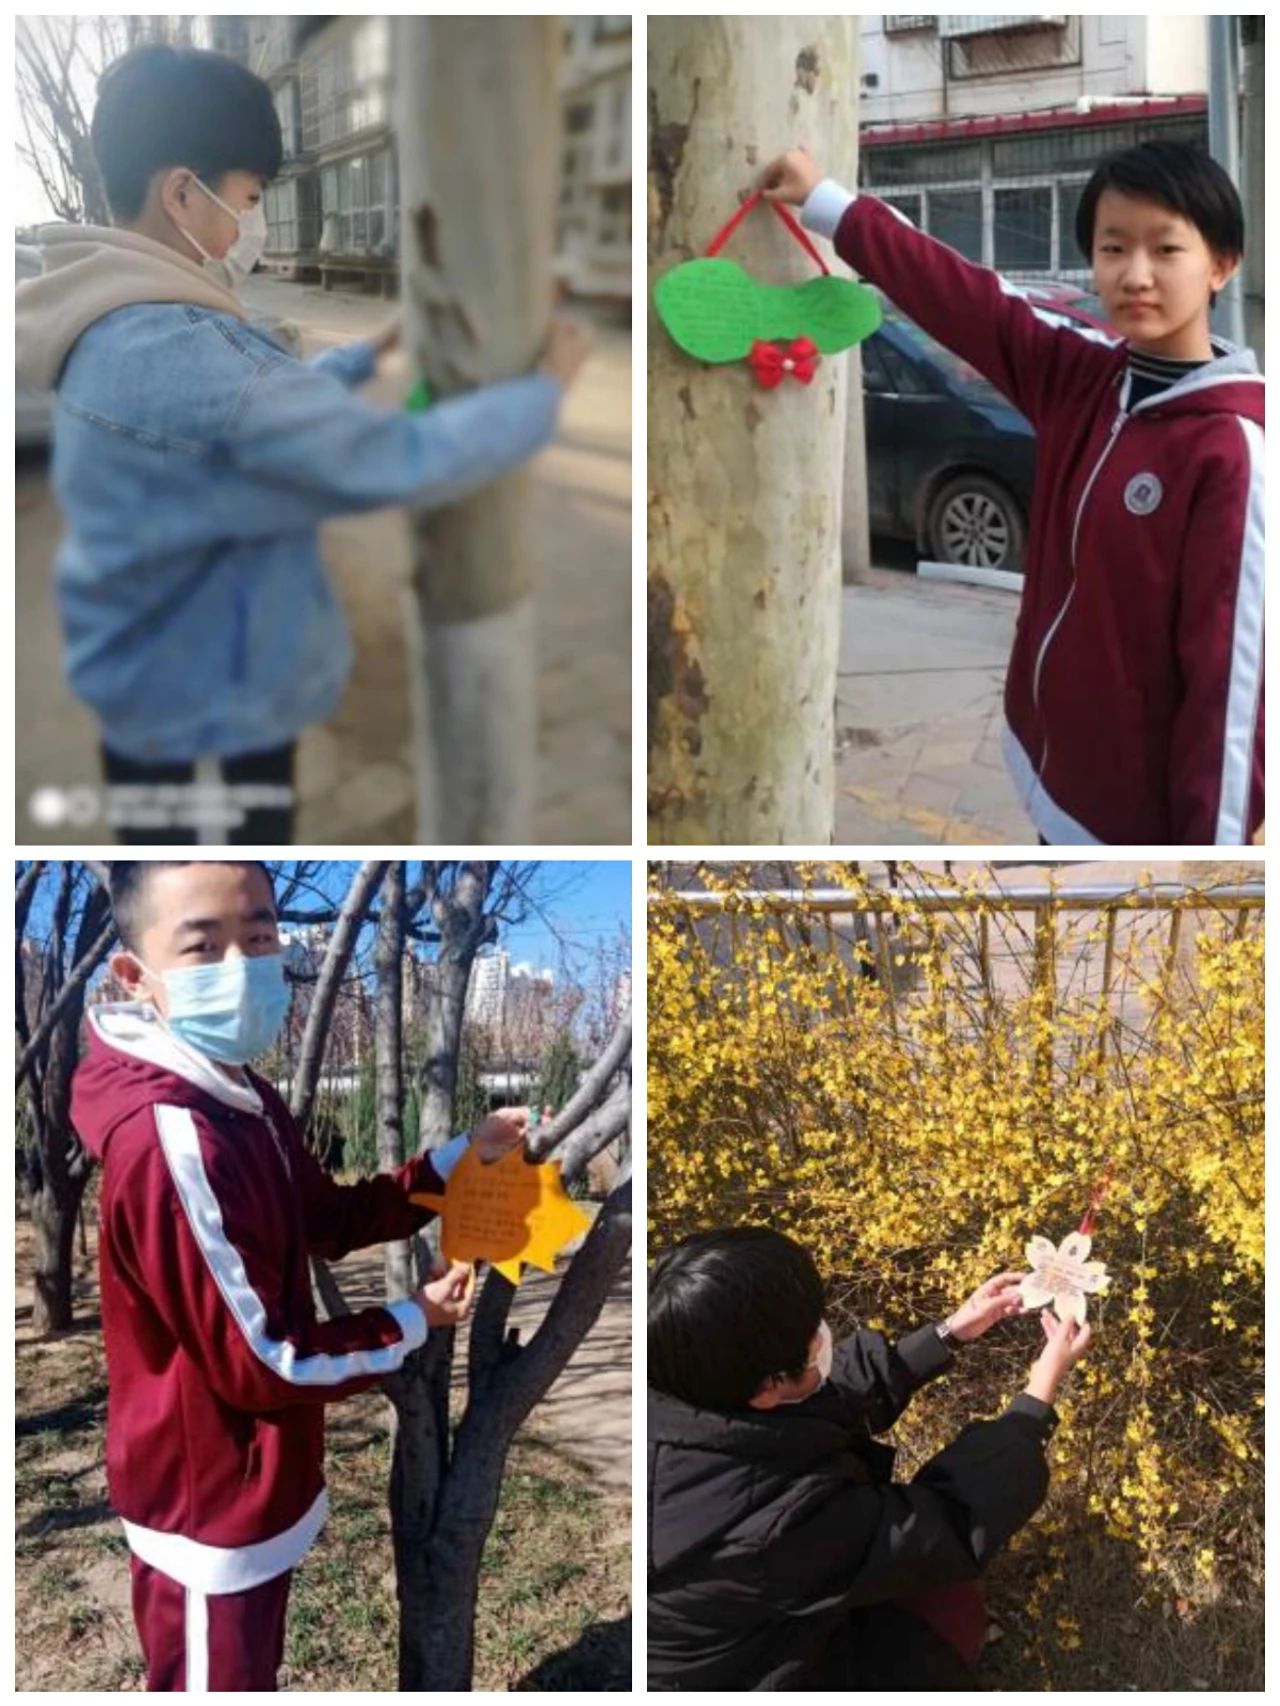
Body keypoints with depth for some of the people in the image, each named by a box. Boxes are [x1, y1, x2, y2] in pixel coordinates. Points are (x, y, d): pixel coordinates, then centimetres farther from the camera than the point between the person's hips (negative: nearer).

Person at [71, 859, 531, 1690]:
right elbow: (258, 1363, -27)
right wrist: (413, 1323, -12)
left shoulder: (246, 1099, 2)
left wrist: (462, 1158, 3)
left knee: (250, 1677, 27)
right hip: (208, 1505, -9)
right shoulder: (173, 1145, -31)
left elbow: (332, 1218, 15)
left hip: (250, 1485, 9)